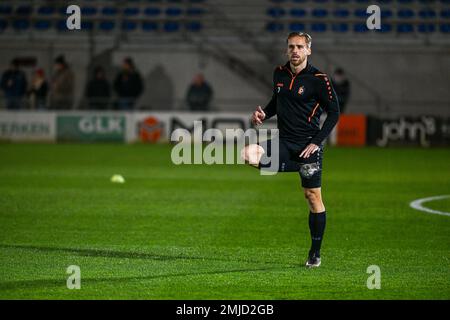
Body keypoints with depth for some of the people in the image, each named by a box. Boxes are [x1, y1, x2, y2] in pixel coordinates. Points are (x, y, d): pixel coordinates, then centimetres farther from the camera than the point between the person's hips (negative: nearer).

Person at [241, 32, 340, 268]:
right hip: (284, 142, 5)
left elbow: (334, 112, -6)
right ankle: (295, 166, -3)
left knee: (313, 196, -1)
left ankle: (315, 253, 9)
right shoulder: (279, 74, 7)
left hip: (308, 145, -4)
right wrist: (264, 114, 2)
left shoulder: (318, 79, -9)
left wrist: (316, 142, -13)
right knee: (248, 154, -22)